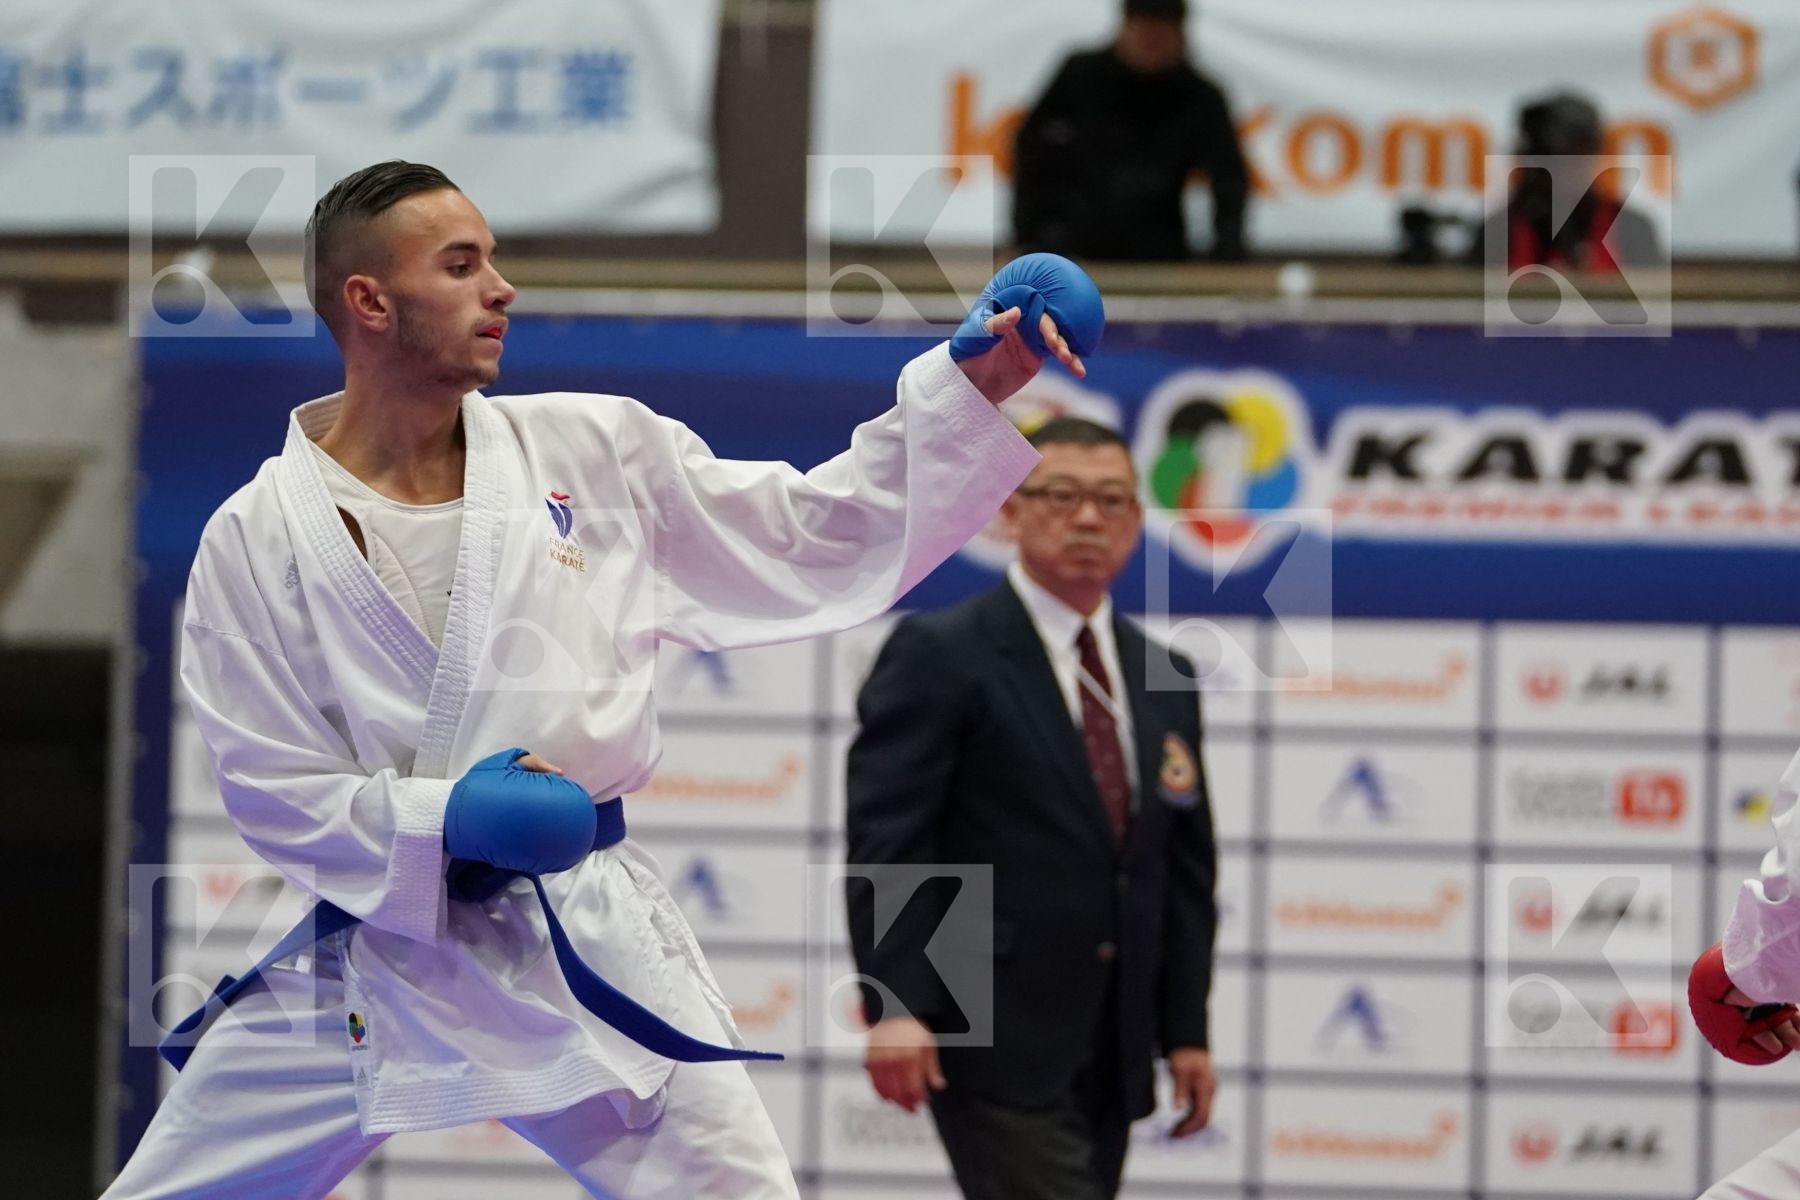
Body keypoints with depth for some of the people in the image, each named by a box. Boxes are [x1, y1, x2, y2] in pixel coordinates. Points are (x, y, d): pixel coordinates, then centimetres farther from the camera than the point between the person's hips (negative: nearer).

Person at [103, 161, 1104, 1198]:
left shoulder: (594, 451, 1)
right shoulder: (258, 537, -5)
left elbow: (821, 538, 5)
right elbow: (267, 784, -5)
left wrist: (968, 393, -6)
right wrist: (446, 821, -20)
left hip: (587, 948, 1)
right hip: (368, 953, -1)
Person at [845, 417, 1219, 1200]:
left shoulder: (1165, 681, 15)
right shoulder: (939, 657, -5)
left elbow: (1186, 870, 18)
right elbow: (885, 838, -12)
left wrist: (1186, 1029, 13)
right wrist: (894, 1002, -21)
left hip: (1110, 1051, 7)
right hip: (994, 1040, -7)